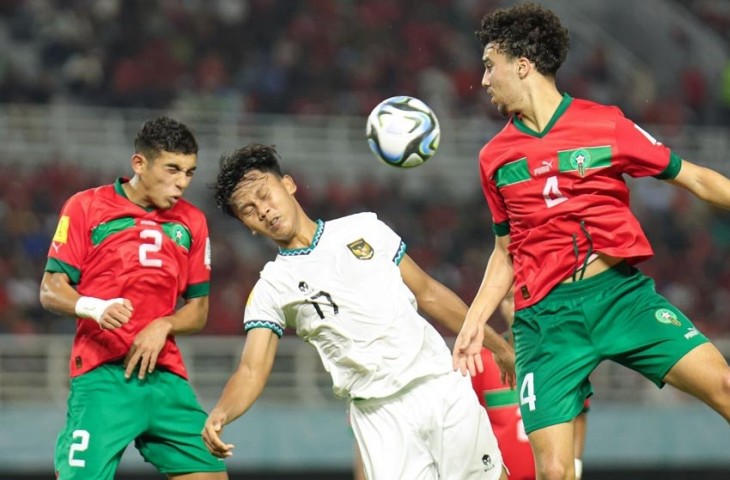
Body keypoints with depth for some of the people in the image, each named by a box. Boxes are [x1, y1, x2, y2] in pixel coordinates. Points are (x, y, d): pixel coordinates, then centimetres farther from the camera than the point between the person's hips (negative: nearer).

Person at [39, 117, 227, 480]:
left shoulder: (192, 222, 13)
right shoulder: (86, 207, 1)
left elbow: (199, 309, 16)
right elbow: (50, 291, -1)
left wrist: (163, 326, -6)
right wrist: (94, 308, -21)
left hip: (165, 375, 5)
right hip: (102, 376, -5)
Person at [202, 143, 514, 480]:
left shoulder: (365, 229, 7)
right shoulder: (271, 290, 1)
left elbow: (429, 294, 15)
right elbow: (252, 371, -7)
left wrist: (499, 347, 18)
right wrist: (220, 414, -29)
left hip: (444, 387, 2)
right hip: (378, 412, -2)